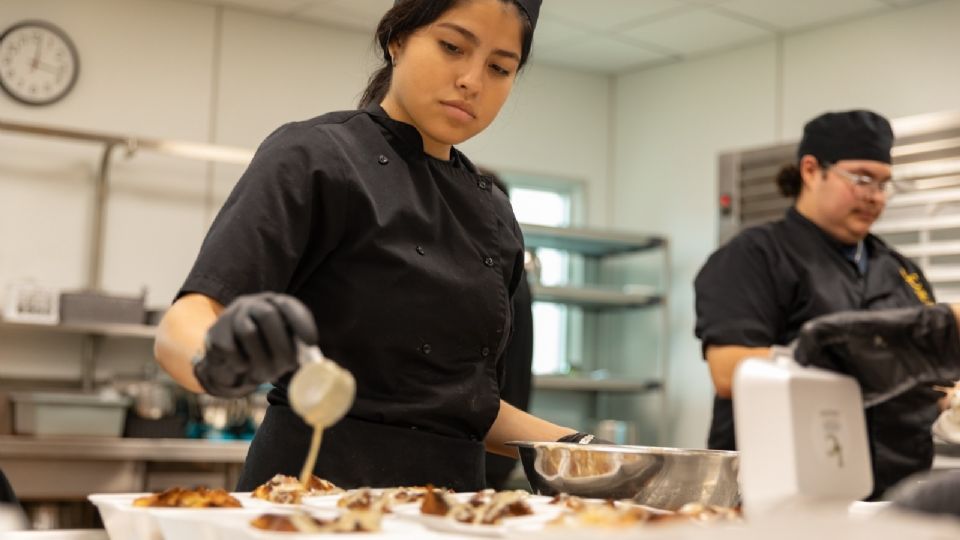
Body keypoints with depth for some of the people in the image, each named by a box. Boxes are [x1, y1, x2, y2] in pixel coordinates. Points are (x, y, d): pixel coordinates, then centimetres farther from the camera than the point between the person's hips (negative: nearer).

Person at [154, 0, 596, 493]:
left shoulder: (494, 216, 10)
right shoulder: (314, 157, -8)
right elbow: (181, 329, -18)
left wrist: (570, 444, 3)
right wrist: (219, 360, -39)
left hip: (452, 492, 6)